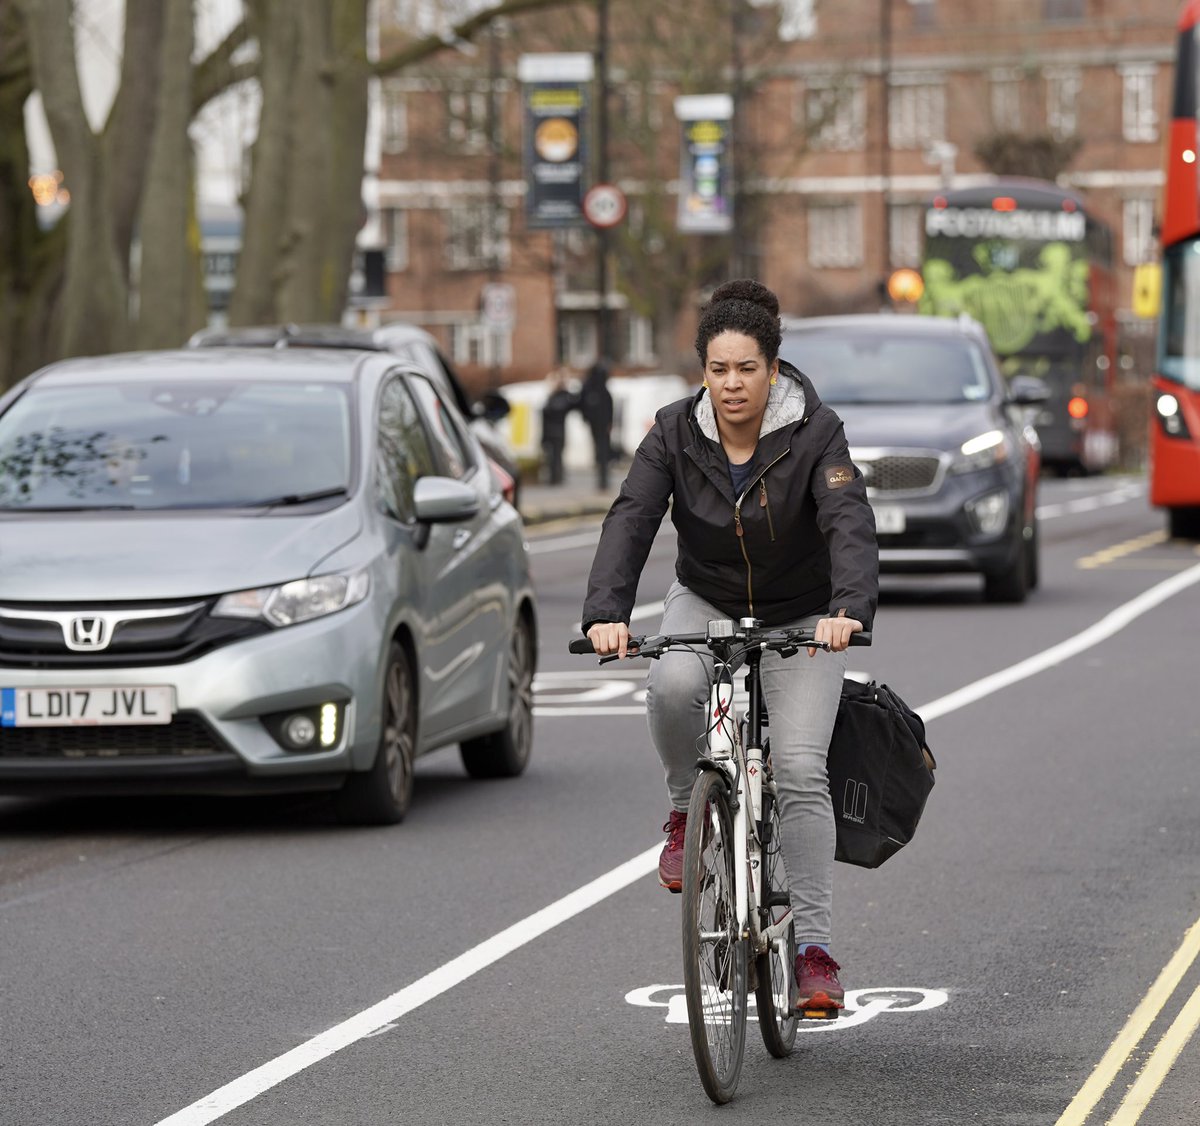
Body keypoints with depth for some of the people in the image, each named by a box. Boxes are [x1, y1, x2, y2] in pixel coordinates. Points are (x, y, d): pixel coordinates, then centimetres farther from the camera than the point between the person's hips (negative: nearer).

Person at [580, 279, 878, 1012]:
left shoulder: (815, 433, -20)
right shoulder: (677, 435, -14)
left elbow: (850, 524, -33)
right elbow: (631, 521, -25)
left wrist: (848, 609, -52)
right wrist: (606, 613, -42)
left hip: (801, 618, -2)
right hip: (705, 604, 2)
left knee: (800, 766, -15)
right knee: (673, 686, -32)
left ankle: (814, 946, -8)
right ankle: (688, 809, -3)